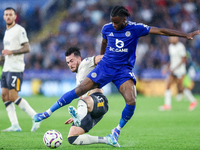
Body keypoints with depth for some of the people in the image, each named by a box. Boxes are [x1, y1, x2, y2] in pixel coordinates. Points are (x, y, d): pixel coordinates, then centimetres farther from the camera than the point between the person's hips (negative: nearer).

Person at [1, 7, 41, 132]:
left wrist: (11, 52, -22)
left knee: (13, 97, -13)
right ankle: (15, 125, 2)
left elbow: (27, 48, -15)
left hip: (16, 69, -9)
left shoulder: (19, 30, -8)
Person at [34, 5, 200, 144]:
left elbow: (160, 31, -13)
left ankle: (117, 131, 0)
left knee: (132, 101, -22)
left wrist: (186, 35, -16)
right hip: (105, 67, 2)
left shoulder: (135, 28, -10)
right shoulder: (107, 28, -2)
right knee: (79, 91, -7)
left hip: (124, 70, -1)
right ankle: (47, 113, 4)